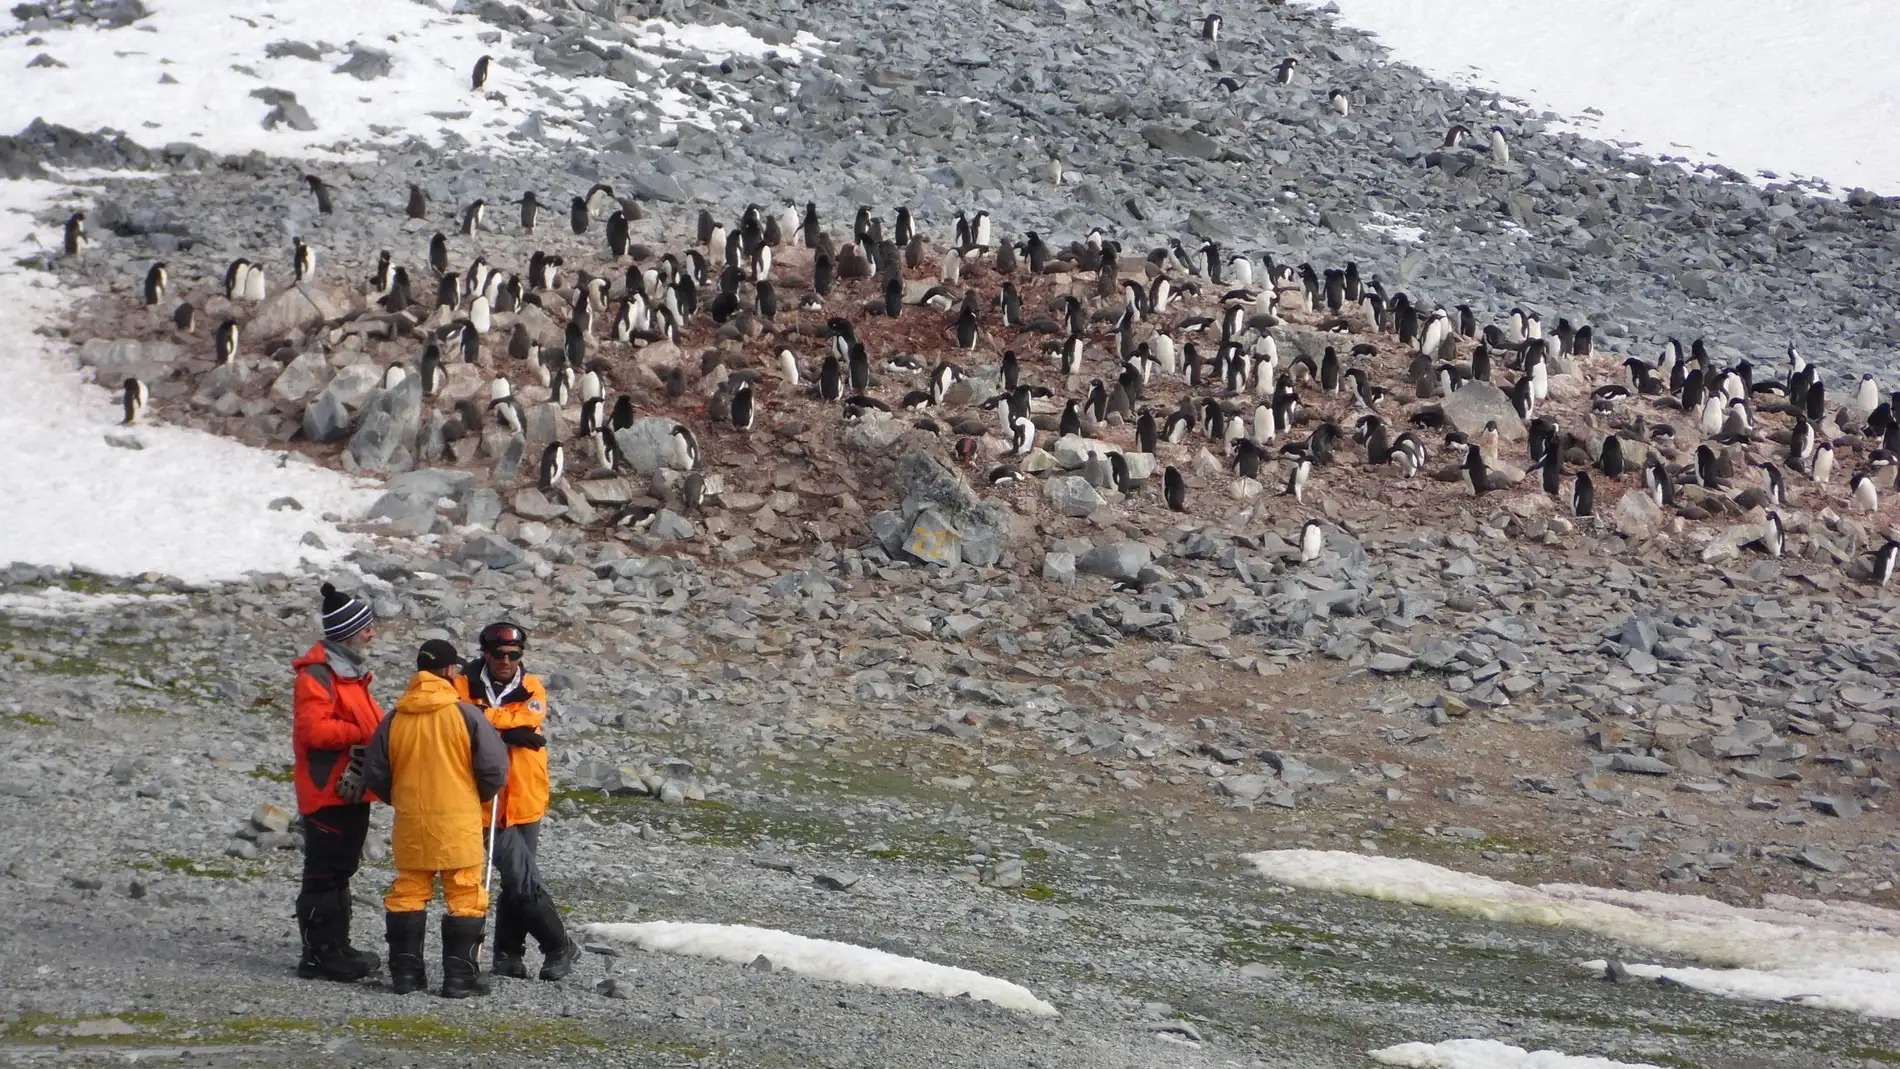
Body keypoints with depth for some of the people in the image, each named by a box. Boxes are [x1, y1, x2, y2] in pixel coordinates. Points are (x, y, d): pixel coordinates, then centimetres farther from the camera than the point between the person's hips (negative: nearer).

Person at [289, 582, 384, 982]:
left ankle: (337, 948, 26)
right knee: (324, 874, -7)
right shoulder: (317, 674, -15)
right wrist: (364, 734, -23)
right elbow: (313, 728, -25)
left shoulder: (351, 672, 17)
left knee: (339, 872, 17)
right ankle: (320, 955, -5)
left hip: (351, 790, 10)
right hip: (327, 790, -10)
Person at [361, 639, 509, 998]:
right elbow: (494, 768, -9)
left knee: (408, 894, 13)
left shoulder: (395, 718, 1)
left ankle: (405, 972, 14)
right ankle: (459, 976, 0)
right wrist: (479, 796, 11)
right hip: (459, 823, -4)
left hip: (410, 821, 4)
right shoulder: (465, 714, -10)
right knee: (465, 898, 3)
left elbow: (374, 774, 7)